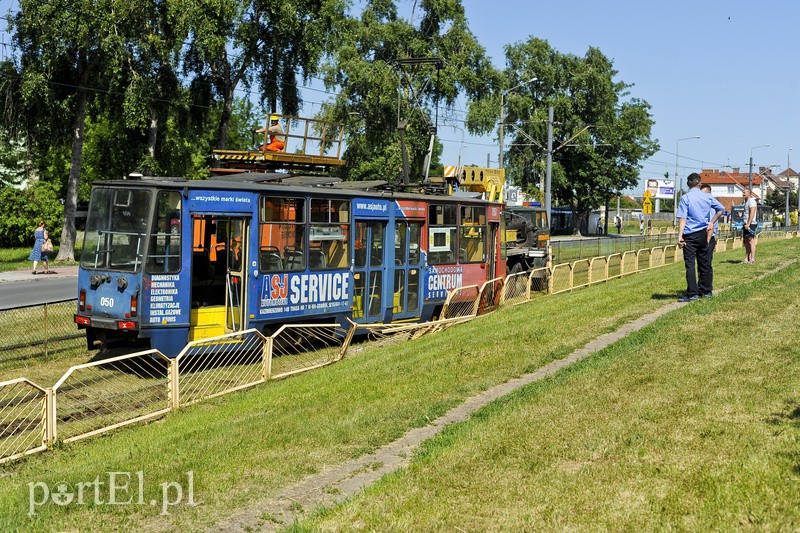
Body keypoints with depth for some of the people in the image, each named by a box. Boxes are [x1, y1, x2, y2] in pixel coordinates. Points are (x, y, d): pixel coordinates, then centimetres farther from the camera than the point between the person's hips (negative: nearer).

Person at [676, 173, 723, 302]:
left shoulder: (685, 198, -10)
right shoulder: (708, 197, 5)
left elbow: (682, 218, -15)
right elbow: (721, 209, 15)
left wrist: (680, 236, -18)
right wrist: (712, 222, 22)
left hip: (690, 235, -5)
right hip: (703, 233, 5)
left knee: (690, 264, -4)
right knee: (704, 263, 15)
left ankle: (692, 293, -8)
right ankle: (705, 290, 25)